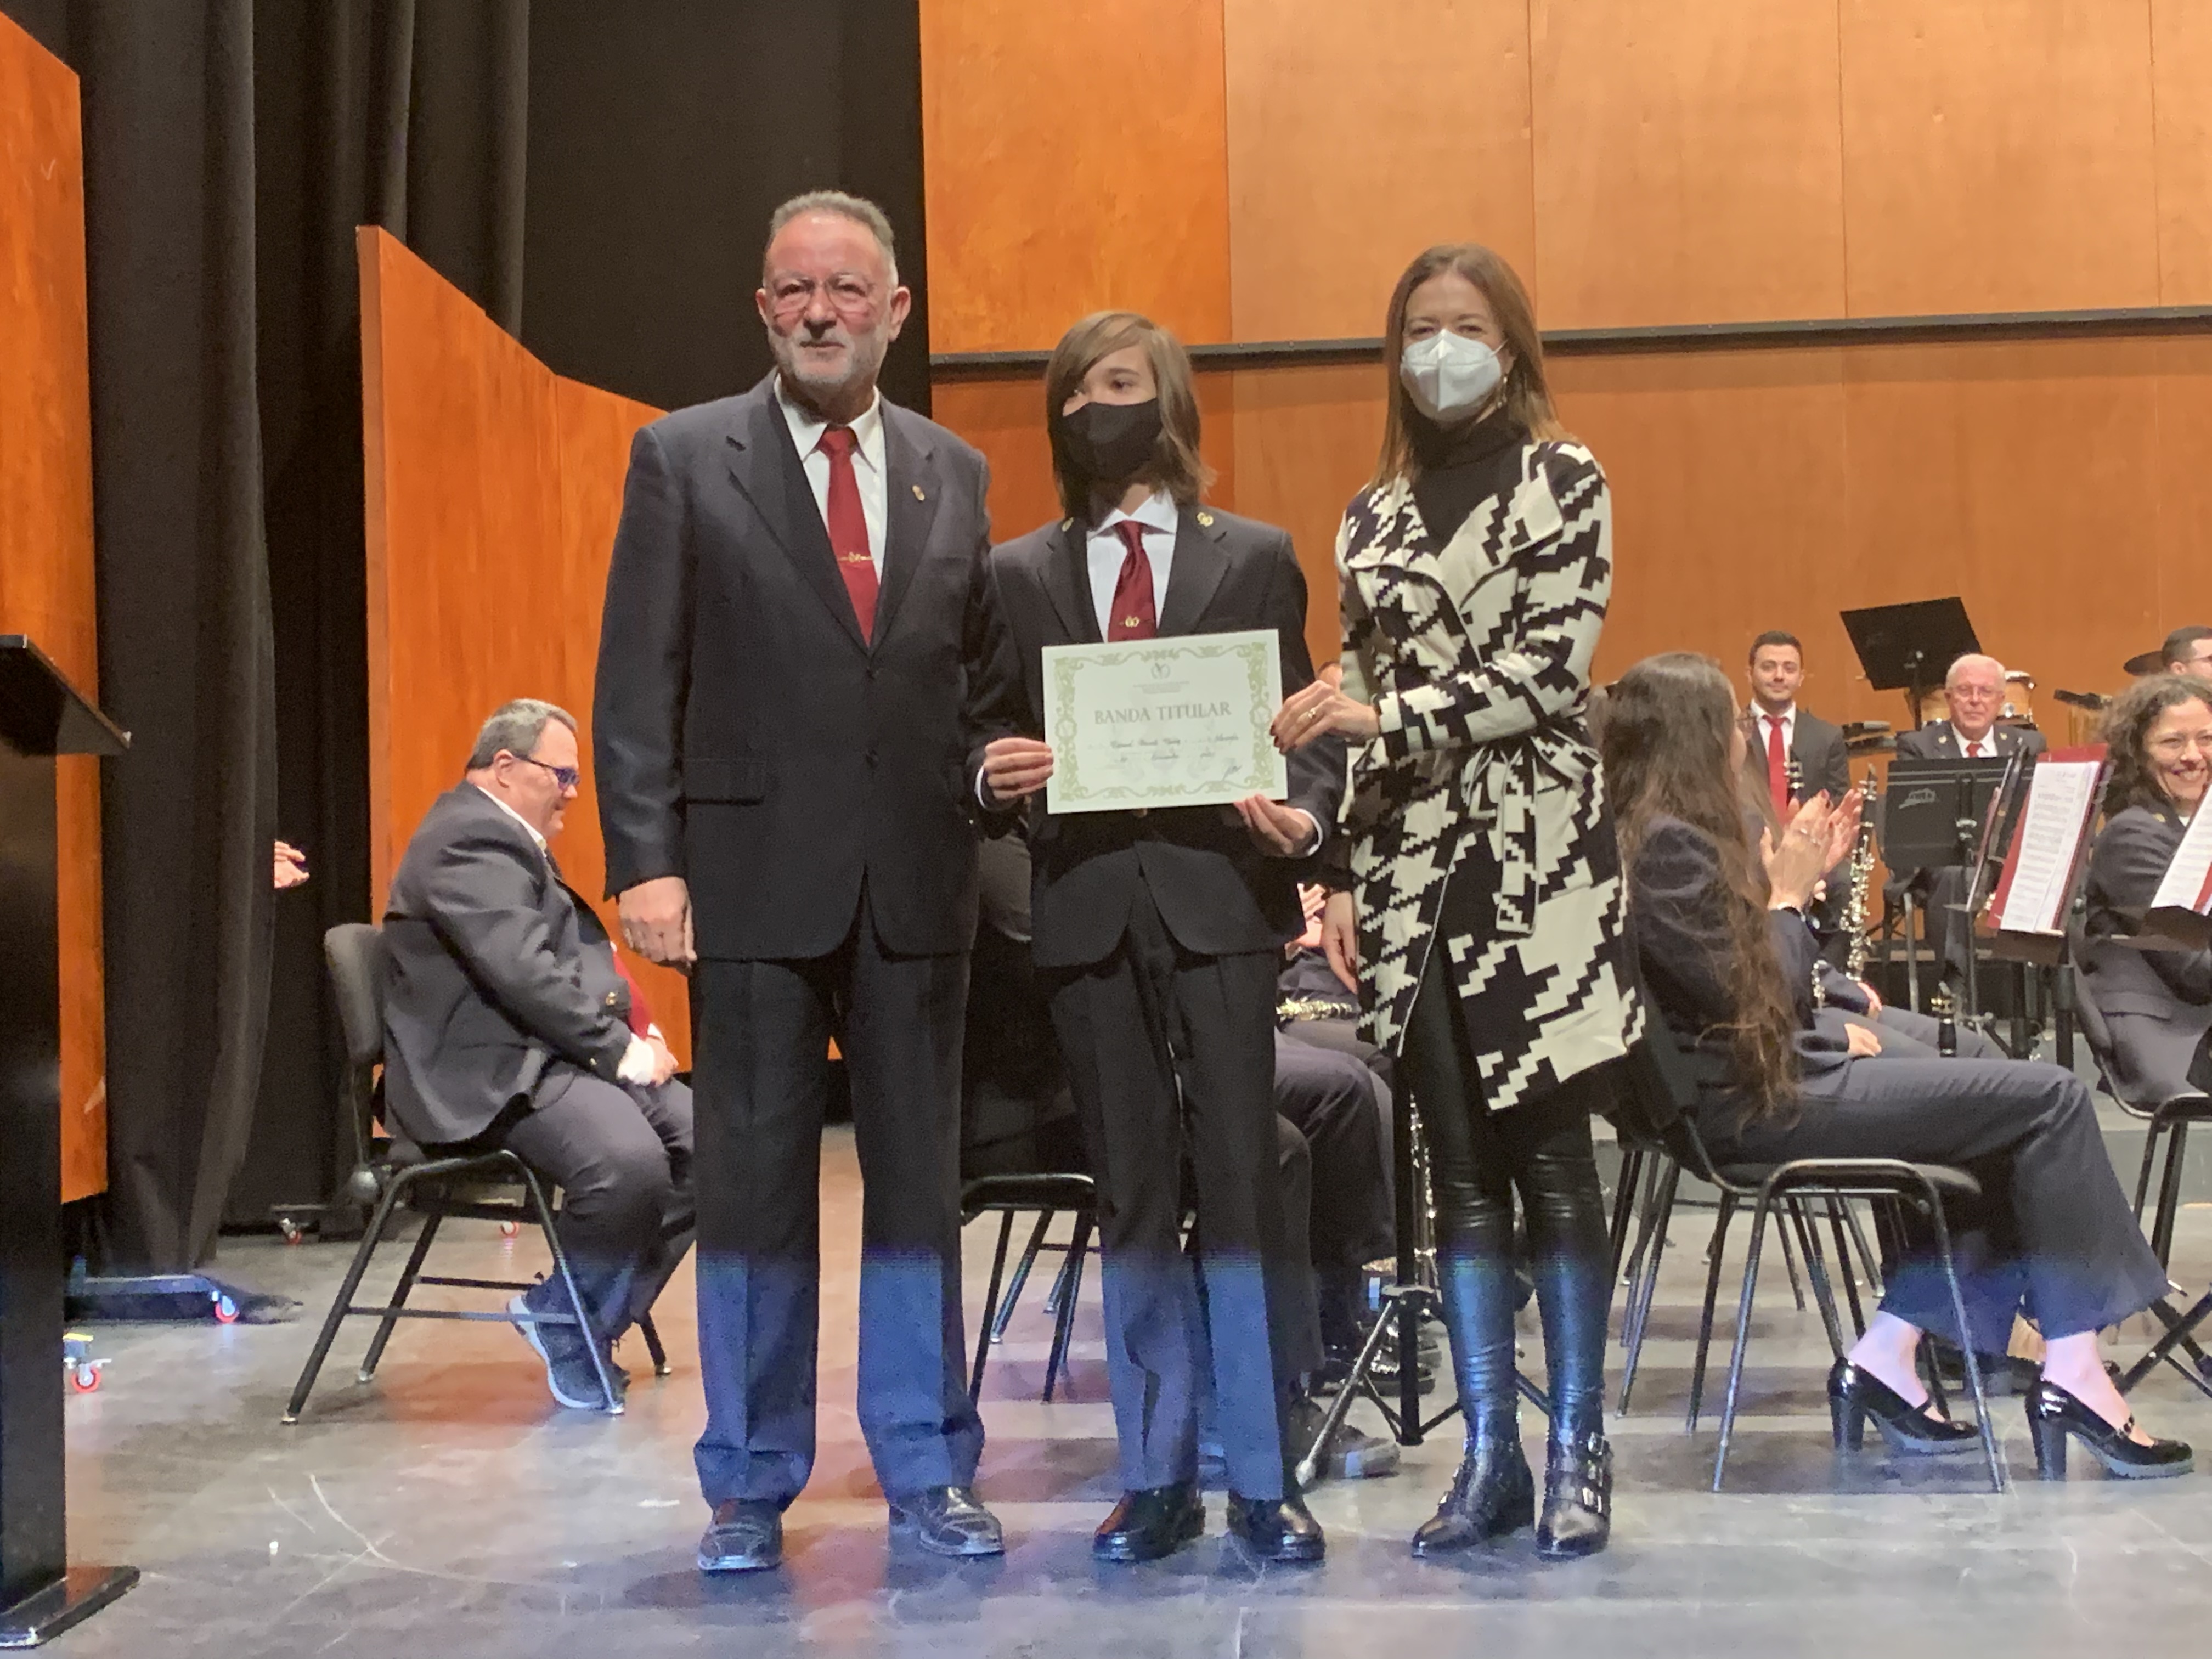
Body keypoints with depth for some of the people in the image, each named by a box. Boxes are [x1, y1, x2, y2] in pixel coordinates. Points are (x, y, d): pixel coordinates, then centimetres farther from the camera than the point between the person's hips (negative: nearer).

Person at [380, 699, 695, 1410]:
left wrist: (624, 1034, 3)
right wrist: (618, 1049, -17)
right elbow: (523, 974, -23)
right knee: (630, 1162, -32)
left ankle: (582, 1316, 3)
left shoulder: (506, 839, 22)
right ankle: (566, 1324, -6)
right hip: (486, 1077, -11)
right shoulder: (469, 840, -13)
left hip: (551, 1056, 11)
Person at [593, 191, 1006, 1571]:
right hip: (755, 874, -2)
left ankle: (927, 1470, 19)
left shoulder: (955, 473, 11)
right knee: (754, 1184, 4)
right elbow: (639, 680, -2)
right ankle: (751, 1487, 15)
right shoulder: (685, 459, 2)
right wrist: (648, 861, -10)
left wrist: (987, 794, 1)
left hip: (916, 883, 3)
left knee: (921, 1180, 8)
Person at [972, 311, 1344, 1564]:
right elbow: (997, 746, 9)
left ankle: (1264, 1480, 8)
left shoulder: (1255, 559, 6)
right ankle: (1158, 1477, 17)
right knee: (1134, 1199, 8)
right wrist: (996, 772, -14)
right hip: (1091, 907, 2)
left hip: (1220, 896, -2)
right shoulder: (1022, 574, 11)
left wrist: (1303, 818, -17)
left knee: (1243, 1187, -2)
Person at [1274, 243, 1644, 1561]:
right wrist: (1347, 874, 8)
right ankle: (1491, 1454, 12)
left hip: (1538, 856, -4)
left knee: (1550, 1155, -3)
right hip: (1412, 867, 4)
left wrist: (1394, 712, -17)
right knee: (1461, 1168, 6)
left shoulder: (1565, 480, 2)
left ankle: (1580, 1451, 5)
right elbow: (1360, 713, 14)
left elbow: (1549, 669, -9)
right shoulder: (1373, 516, 15)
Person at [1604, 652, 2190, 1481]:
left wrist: (1792, 873, 11)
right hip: (1752, 1105, -11)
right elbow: (1753, 1000, -19)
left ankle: (1886, 1355, 7)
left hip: (1745, 1081, 11)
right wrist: (1788, 894, -6)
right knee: (2050, 1098, -7)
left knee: (2006, 1126, 14)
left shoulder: (1646, 835, 14)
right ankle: (2072, 1370, -3)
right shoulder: (1669, 845, -18)